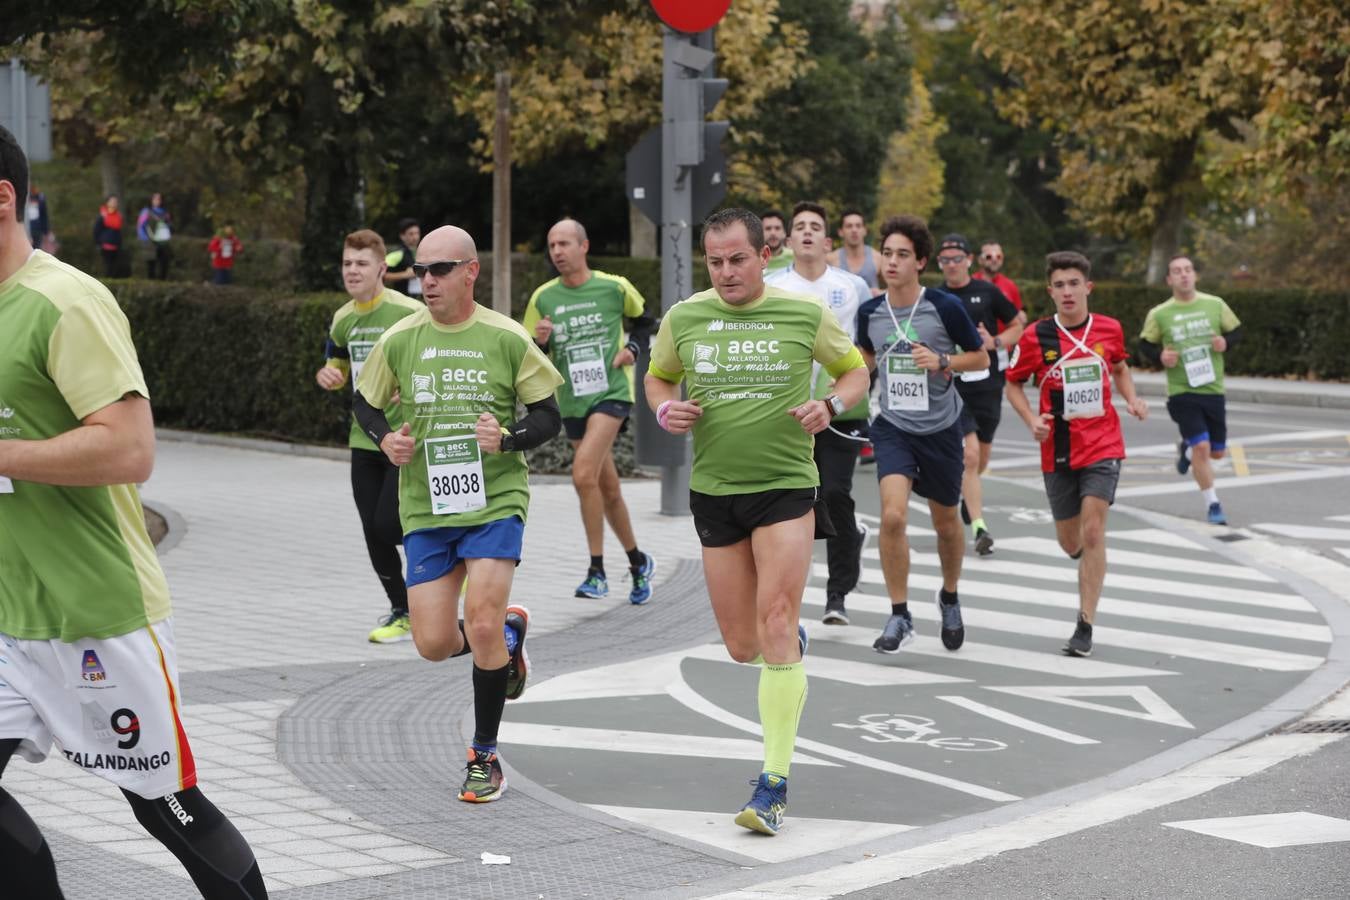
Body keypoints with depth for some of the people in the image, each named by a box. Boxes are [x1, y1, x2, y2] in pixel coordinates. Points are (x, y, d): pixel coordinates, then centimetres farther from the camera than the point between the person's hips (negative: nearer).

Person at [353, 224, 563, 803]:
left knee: (481, 625, -16)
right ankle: (509, 633, 34)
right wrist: (385, 440, -3)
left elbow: (549, 415, 1)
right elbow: (364, 401, 17)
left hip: (494, 501, -3)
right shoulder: (400, 340, 2)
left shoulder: (506, 338, -4)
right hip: (425, 509, 3)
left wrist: (509, 439, -18)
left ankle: (484, 757, 4)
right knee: (434, 644, -1)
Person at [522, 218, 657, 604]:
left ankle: (597, 571, -14)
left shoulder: (614, 287, -4)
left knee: (584, 473, -22)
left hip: (612, 392, -4)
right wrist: (539, 341, -14)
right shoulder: (543, 298, 2)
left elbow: (643, 320, 15)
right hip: (572, 401, 4)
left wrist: (633, 348, -3)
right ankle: (638, 562, 31)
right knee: (608, 489, 12)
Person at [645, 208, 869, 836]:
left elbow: (855, 370, 11)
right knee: (743, 647, 7)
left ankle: (775, 785, -15)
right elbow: (657, 377, 19)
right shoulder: (684, 319, 3)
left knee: (774, 622, -17)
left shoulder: (804, 314, -3)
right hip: (713, 490, 3)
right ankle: (794, 642, 46)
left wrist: (830, 406, -11)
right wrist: (665, 410, -4)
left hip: (786, 485, -3)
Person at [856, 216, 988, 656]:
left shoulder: (945, 307, -12)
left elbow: (980, 358, -2)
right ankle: (899, 616, -7)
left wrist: (942, 361, -18)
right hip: (893, 427, 1)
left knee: (946, 522, 14)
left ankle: (949, 597, 42)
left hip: (940, 428, -1)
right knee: (892, 515, -19)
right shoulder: (870, 312, -3)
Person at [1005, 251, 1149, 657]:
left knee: (1093, 531, -14)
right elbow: (1013, 383, 6)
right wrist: (1032, 420, -10)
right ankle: (1093, 566, 50)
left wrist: (1132, 399, 2)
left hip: (1102, 445, -1)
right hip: (1058, 451, 1)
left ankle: (1085, 626, -9)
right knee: (1070, 541, 11)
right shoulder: (1036, 336, -6)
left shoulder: (1109, 329, -1)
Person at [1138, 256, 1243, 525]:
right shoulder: (1159, 314, -3)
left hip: (1213, 389, 3)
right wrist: (1160, 356, -15)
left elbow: (1236, 331, 12)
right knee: (1202, 447, -15)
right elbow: (1145, 346, 7)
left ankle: (1186, 450, 47)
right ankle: (1213, 505, 0)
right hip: (1181, 391, -3)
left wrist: (1225, 342, -11)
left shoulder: (1215, 305, 1)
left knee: (1216, 451, 12)